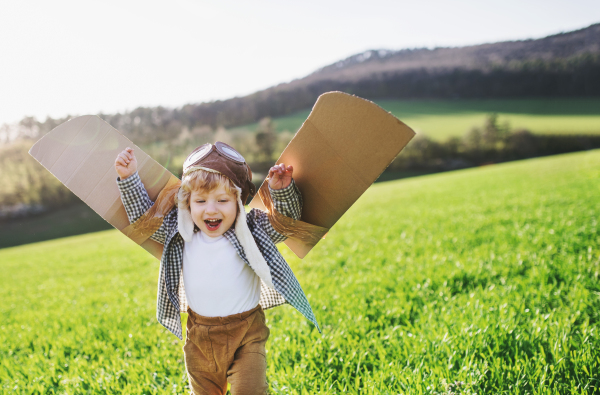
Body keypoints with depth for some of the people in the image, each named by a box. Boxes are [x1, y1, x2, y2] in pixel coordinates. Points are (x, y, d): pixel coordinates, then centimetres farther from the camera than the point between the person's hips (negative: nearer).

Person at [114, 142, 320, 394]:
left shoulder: (251, 231, -10)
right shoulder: (179, 233, -4)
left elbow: (289, 218, -11)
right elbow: (142, 216, 6)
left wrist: (282, 190, -29)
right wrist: (129, 179, -3)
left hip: (246, 335, -3)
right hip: (199, 337, 3)